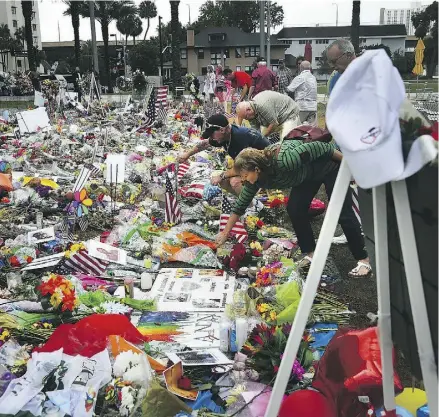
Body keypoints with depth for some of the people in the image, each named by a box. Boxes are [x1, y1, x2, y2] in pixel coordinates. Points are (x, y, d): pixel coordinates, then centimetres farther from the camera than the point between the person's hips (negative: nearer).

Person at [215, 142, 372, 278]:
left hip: (331, 163, -7)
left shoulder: (283, 161, -40)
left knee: (343, 213, -8)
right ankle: (310, 254, 8)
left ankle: (364, 260, 3)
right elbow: (241, 205, -5)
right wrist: (225, 233, -2)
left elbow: (315, 148, -30)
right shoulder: (256, 179, -16)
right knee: (294, 209, -6)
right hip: (309, 174, 7)